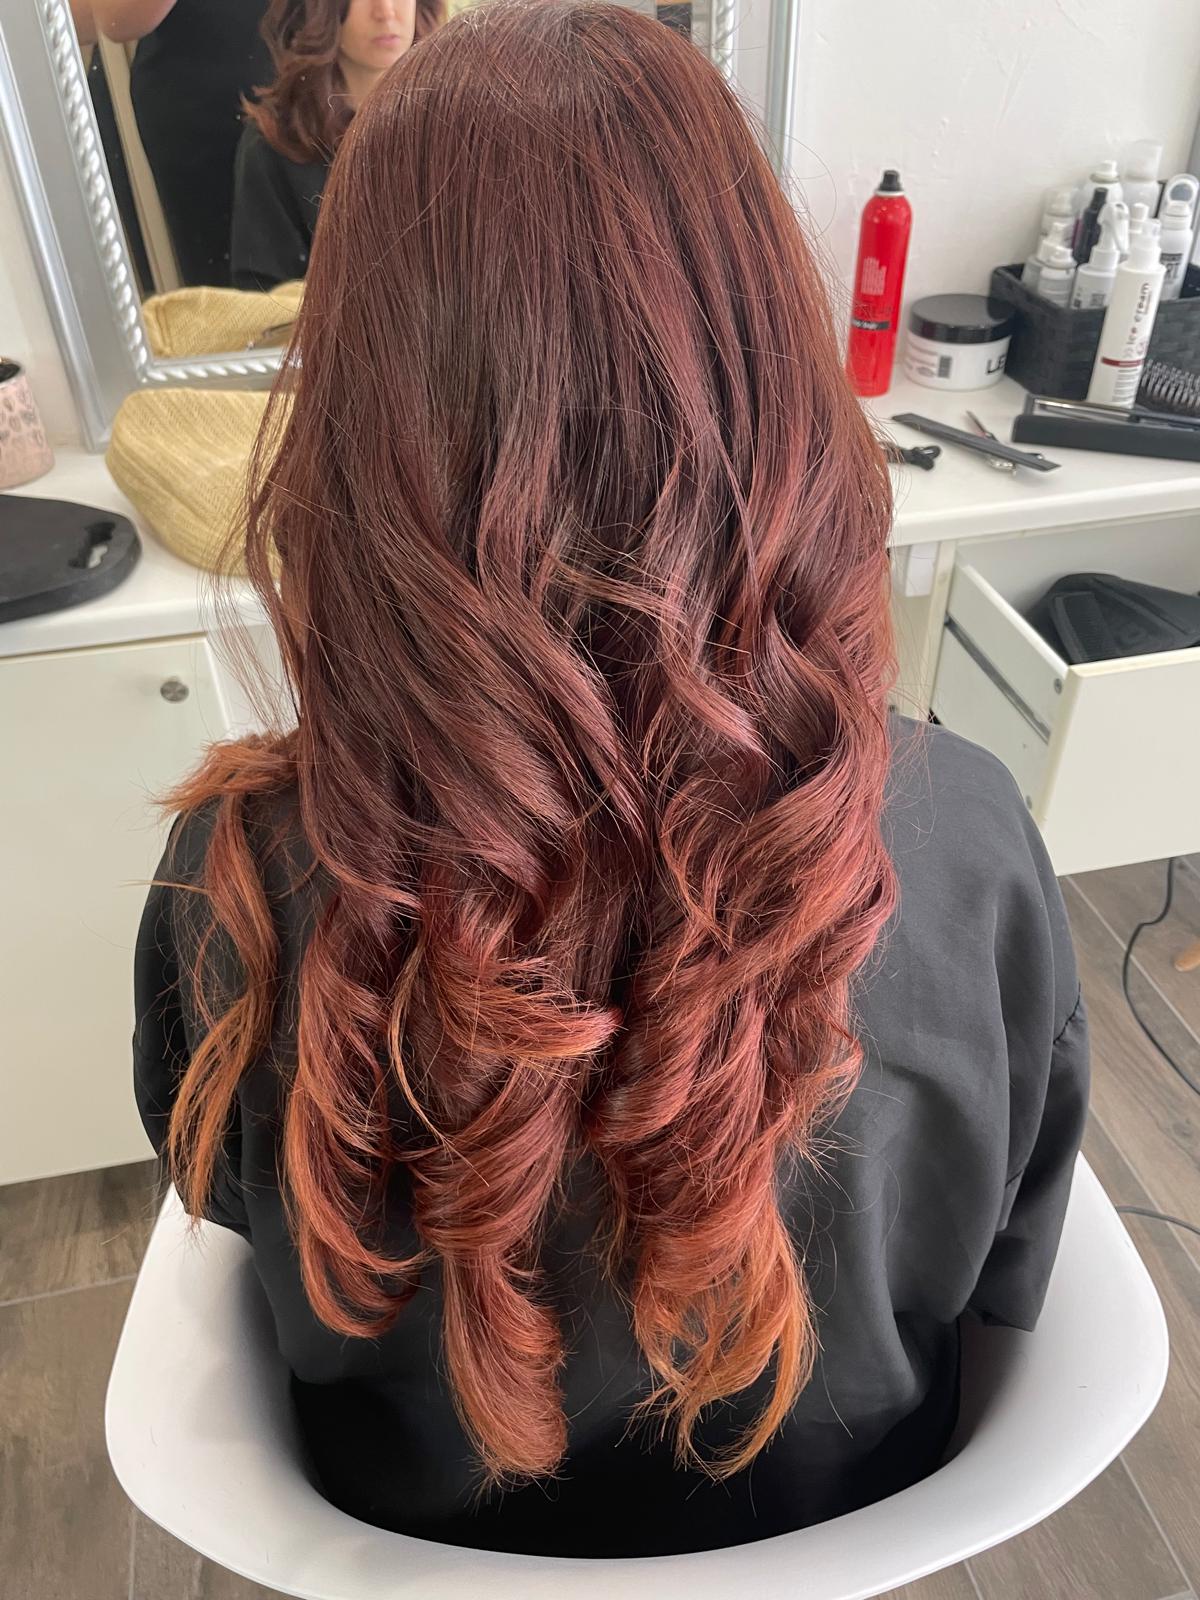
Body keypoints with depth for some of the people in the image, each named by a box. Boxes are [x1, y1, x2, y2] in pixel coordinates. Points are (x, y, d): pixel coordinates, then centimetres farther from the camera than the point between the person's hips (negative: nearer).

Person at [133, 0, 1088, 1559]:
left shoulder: (237, 888, -38)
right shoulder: (966, 843, -36)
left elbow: (230, 1202, -12)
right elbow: (1011, 1270, -14)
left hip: (436, 1523, 1)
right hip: (834, 1508, 0)